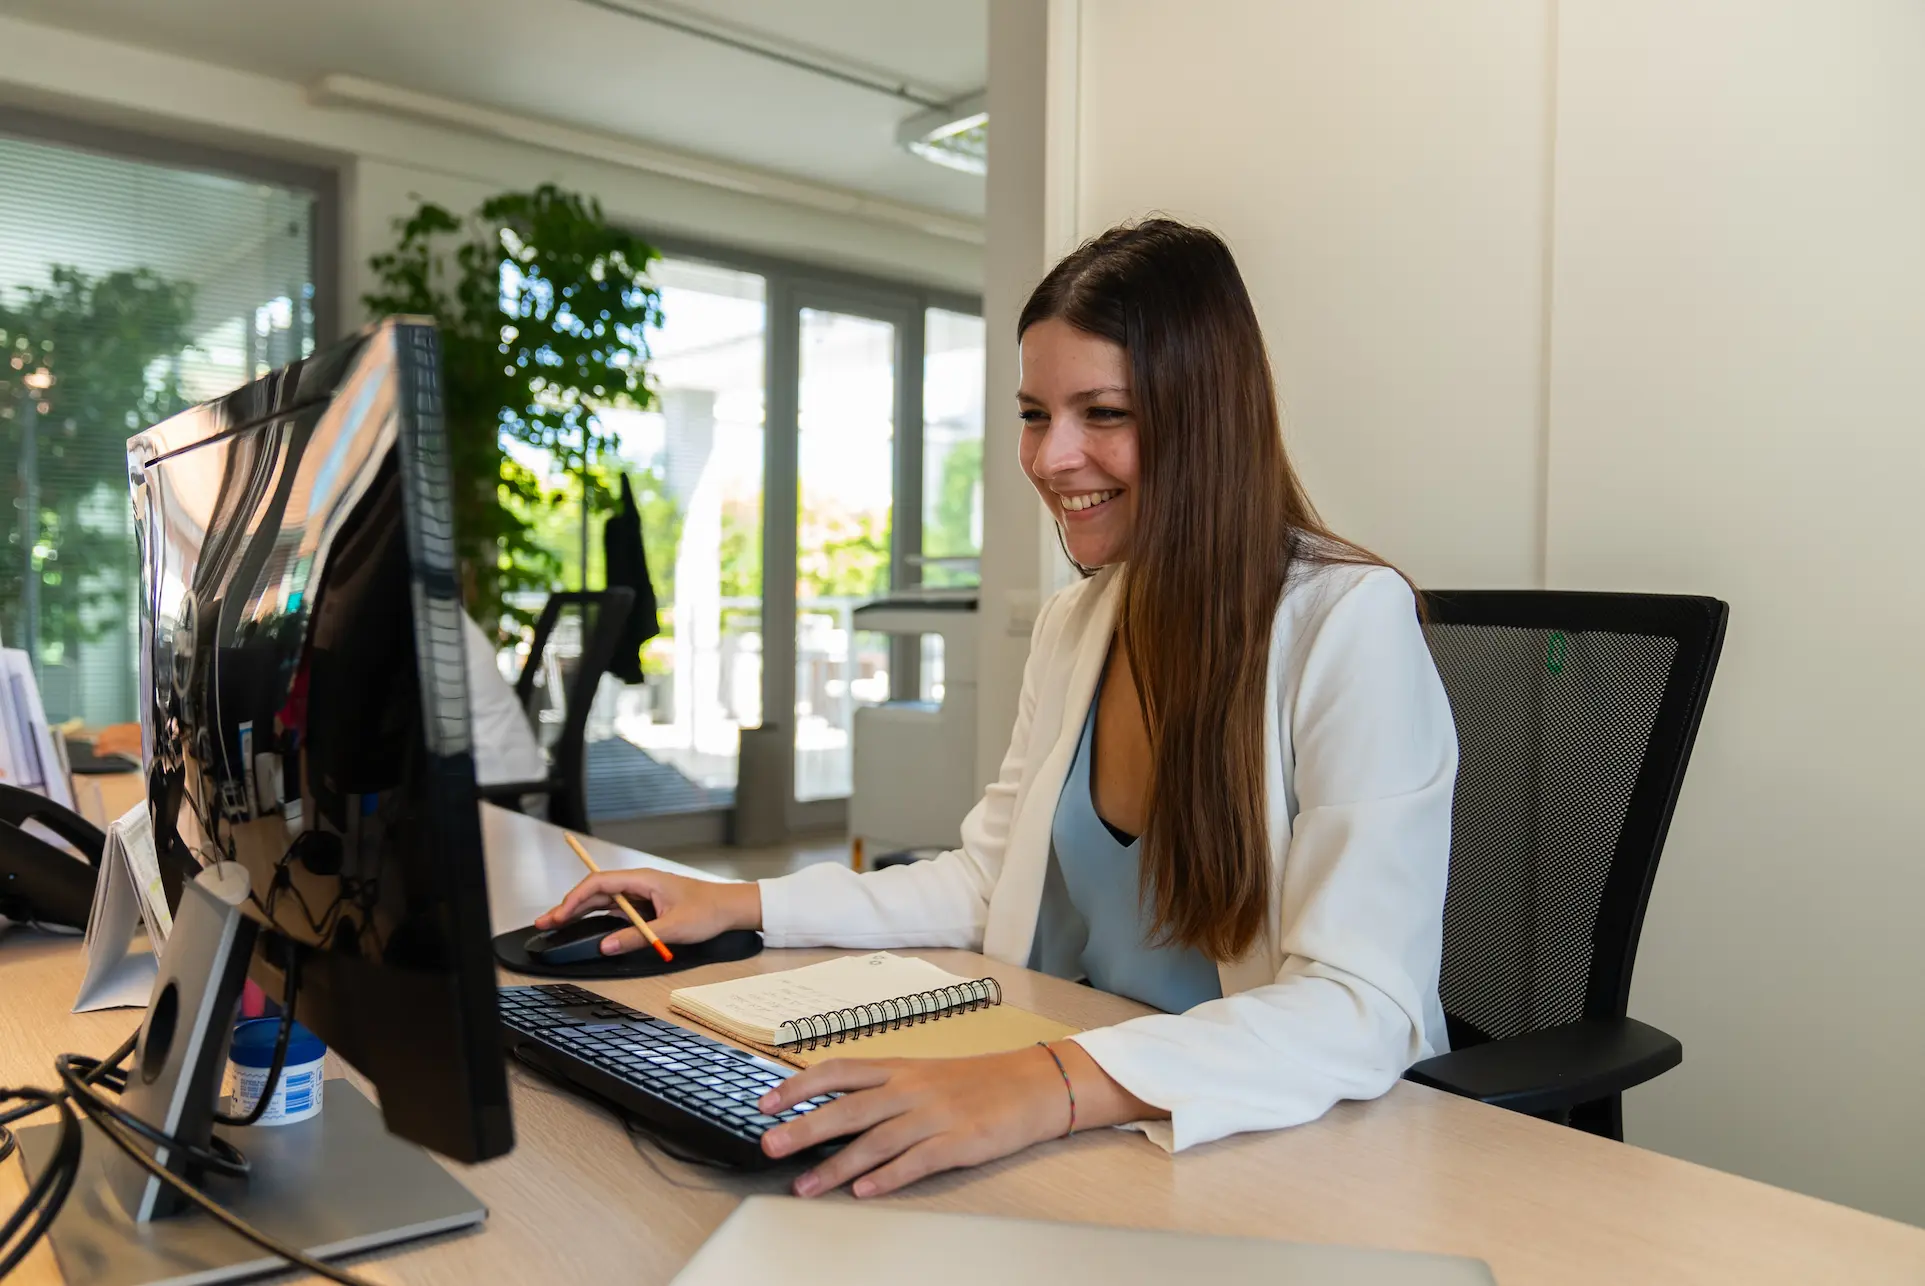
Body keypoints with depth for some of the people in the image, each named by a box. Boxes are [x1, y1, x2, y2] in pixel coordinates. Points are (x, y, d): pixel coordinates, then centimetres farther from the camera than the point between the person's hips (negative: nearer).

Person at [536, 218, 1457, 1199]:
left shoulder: (1352, 623, -18)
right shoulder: (1072, 627, 6)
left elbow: (1365, 1008, -25)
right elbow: (990, 884, 12)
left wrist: (1055, 1085, -38)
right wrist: (746, 906, 4)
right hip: (1086, 1142, 6)